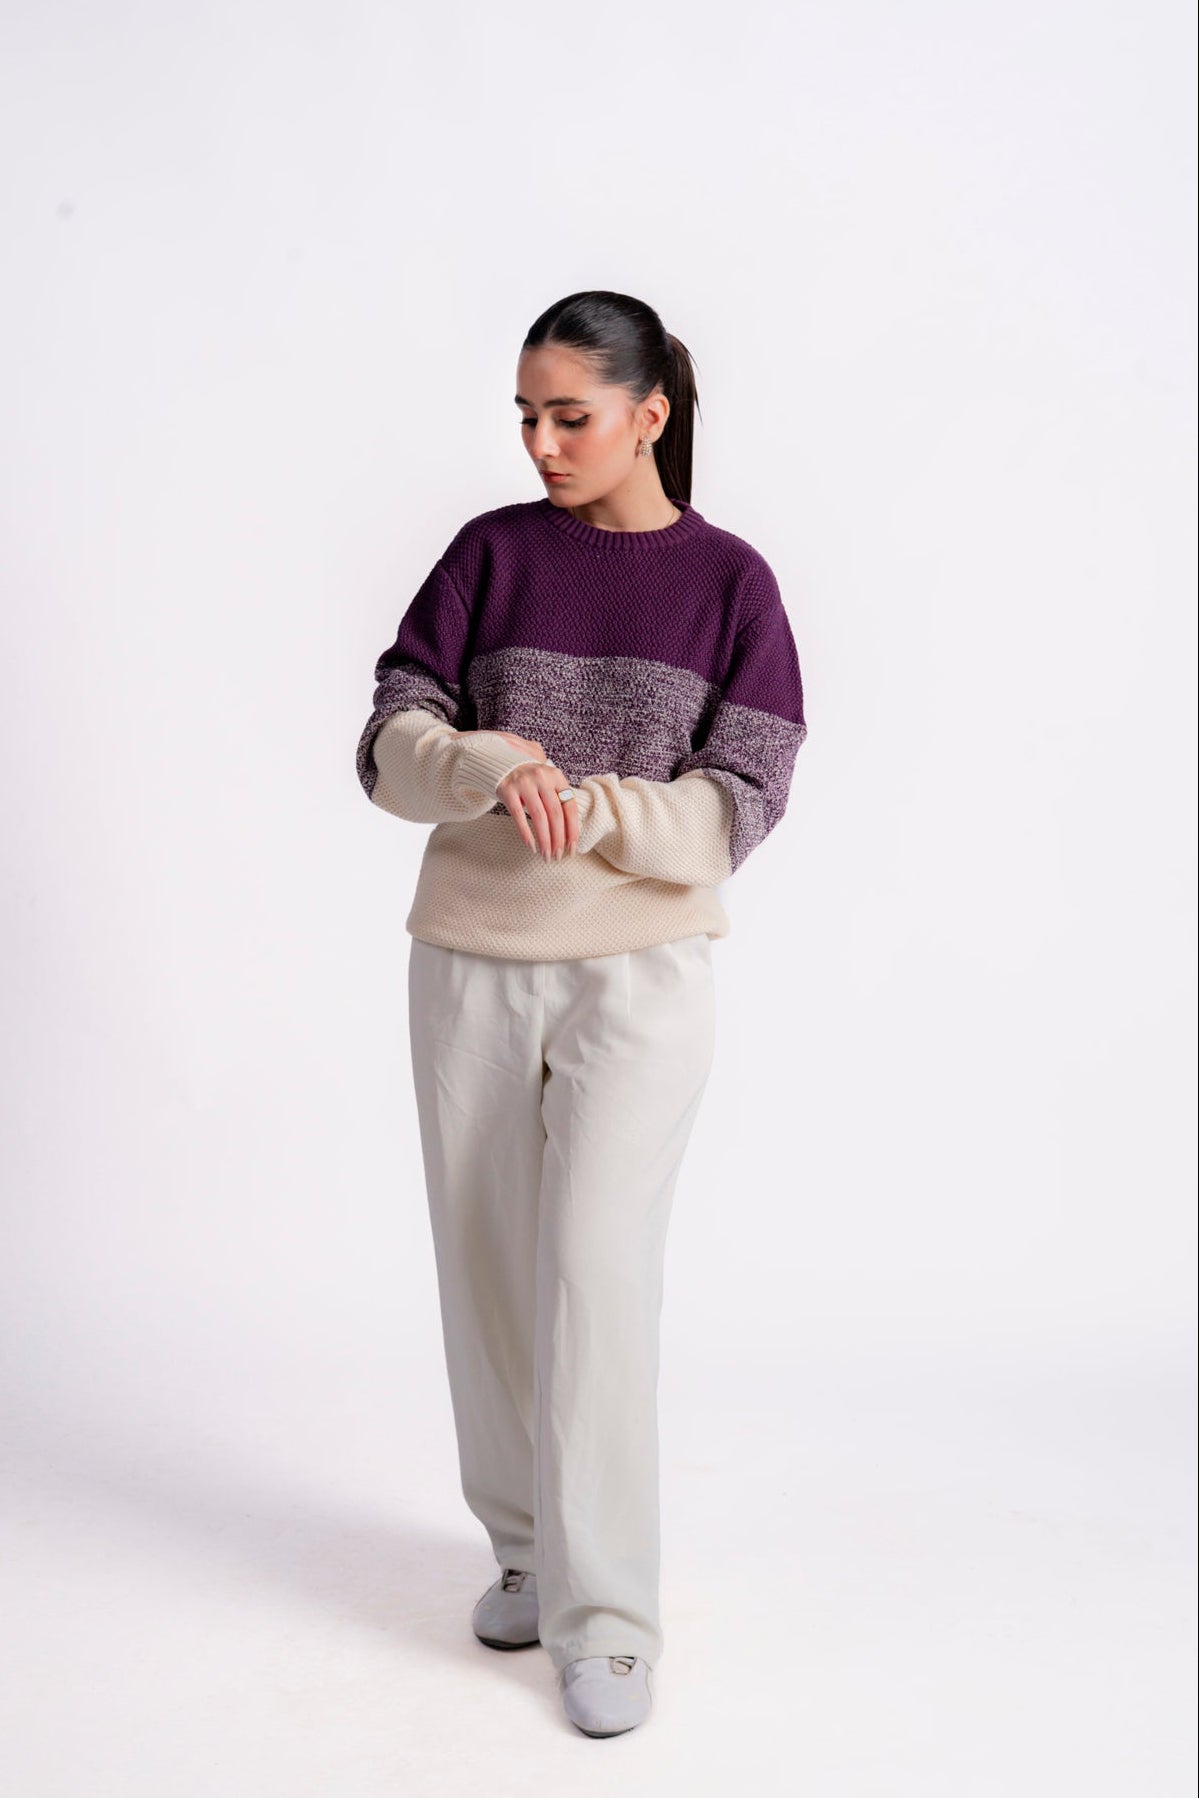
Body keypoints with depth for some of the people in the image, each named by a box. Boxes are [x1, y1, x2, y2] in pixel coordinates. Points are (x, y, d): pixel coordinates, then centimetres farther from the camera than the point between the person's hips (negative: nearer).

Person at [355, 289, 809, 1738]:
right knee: (488, 1271, 9)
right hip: (468, 965, 3)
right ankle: (524, 1546, 28)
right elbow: (389, 746, -3)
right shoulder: (491, 551, 3)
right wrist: (491, 769, -24)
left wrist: (581, 808, -23)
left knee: (595, 1275, -9)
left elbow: (737, 809, -8)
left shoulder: (728, 582, -2)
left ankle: (605, 1616, 3)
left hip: (638, 975, -3)